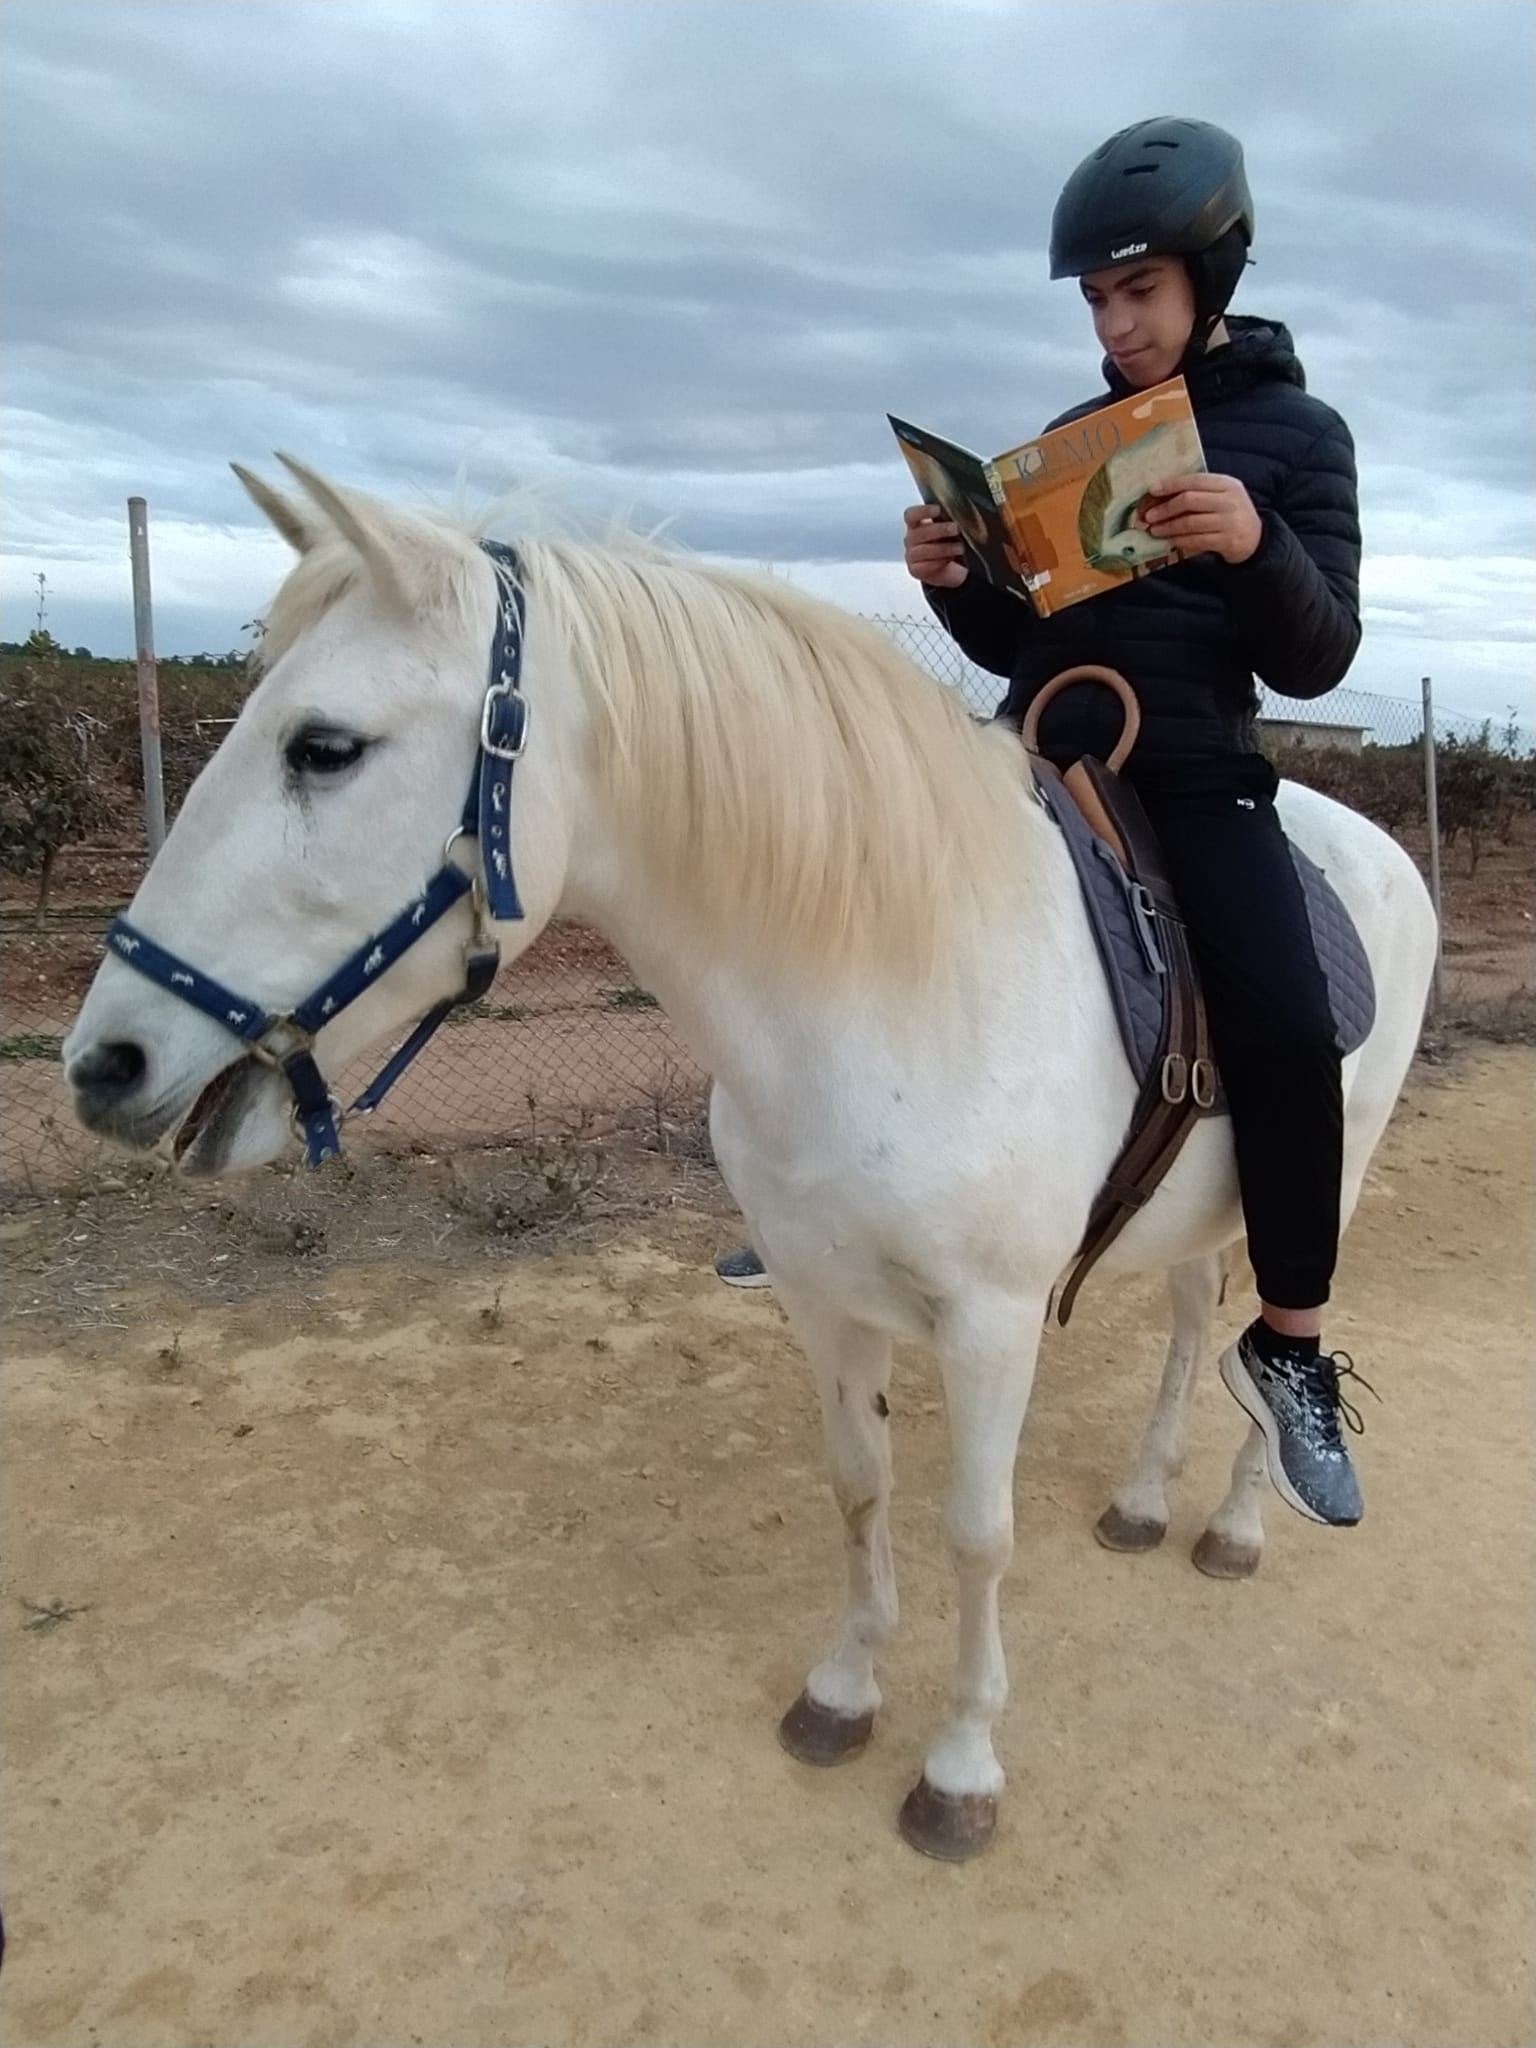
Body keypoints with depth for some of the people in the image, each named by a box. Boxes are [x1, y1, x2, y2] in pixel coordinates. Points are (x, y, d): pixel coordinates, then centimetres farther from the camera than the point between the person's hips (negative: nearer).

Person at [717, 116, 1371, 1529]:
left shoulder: (1299, 433, 3)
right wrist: (950, 578, -7)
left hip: (1197, 777, -4)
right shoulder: (1064, 438, 13)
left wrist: (1256, 548, -24)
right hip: (1040, 753, 5)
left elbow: (1316, 662, -5)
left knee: (1284, 1029, -24)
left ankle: (1290, 1346, -5)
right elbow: (1012, 640, 14)